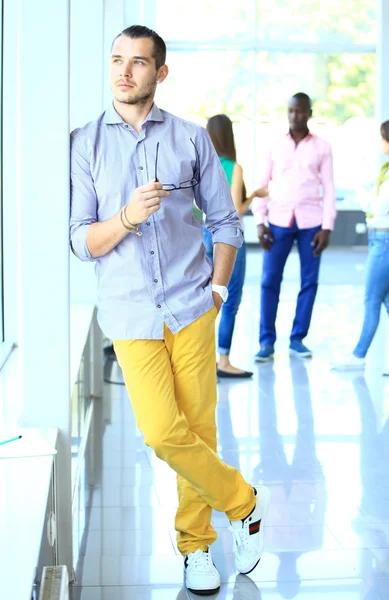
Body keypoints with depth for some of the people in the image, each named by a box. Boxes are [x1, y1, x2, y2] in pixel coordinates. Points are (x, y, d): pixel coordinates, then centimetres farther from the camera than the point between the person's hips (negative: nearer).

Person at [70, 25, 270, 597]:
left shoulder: (192, 138, 5)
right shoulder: (86, 143, 2)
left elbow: (226, 221, 12)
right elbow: (82, 242, -2)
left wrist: (219, 288, 4)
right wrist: (127, 217, -20)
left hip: (191, 307, 1)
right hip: (130, 312, -1)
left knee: (199, 428, 3)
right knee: (163, 433, -12)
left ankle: (195, 543, 23)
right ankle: (243, 501, 13)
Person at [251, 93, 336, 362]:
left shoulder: (322, 148, 6)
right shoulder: (276, 146, 9)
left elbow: (329, 189, 4)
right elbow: (262, 184, 9)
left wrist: (327, 227, -4)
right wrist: (259, 221, 0)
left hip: (310, 222, 0)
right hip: (279, 221, 0)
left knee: (309, 281, 0)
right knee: (270, 281, -5)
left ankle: (297, 339, 10)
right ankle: (267, 341, 1)